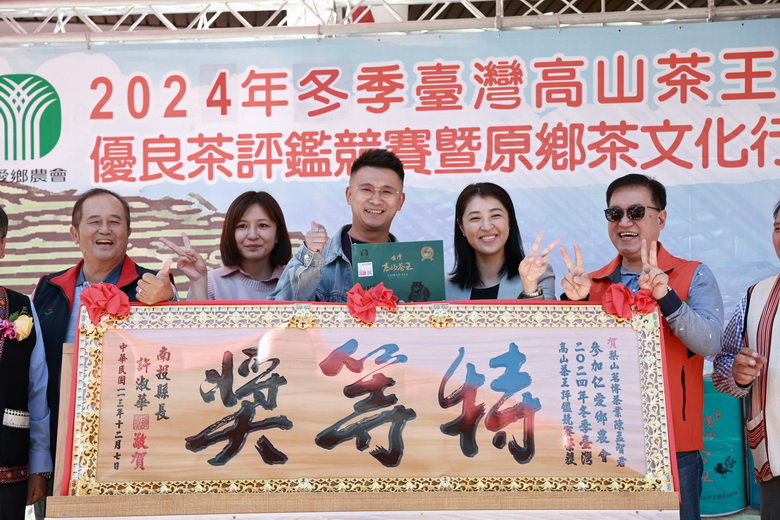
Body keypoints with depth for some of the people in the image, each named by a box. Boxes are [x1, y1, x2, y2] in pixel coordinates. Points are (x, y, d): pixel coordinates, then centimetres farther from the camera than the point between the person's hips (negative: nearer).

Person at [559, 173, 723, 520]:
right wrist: (575, 302, -13)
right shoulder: (592, 283, 7)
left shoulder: (693, 276, 0)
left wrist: (665, 297, -28)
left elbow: (711, 343, -14)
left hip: (673, 447, -3)